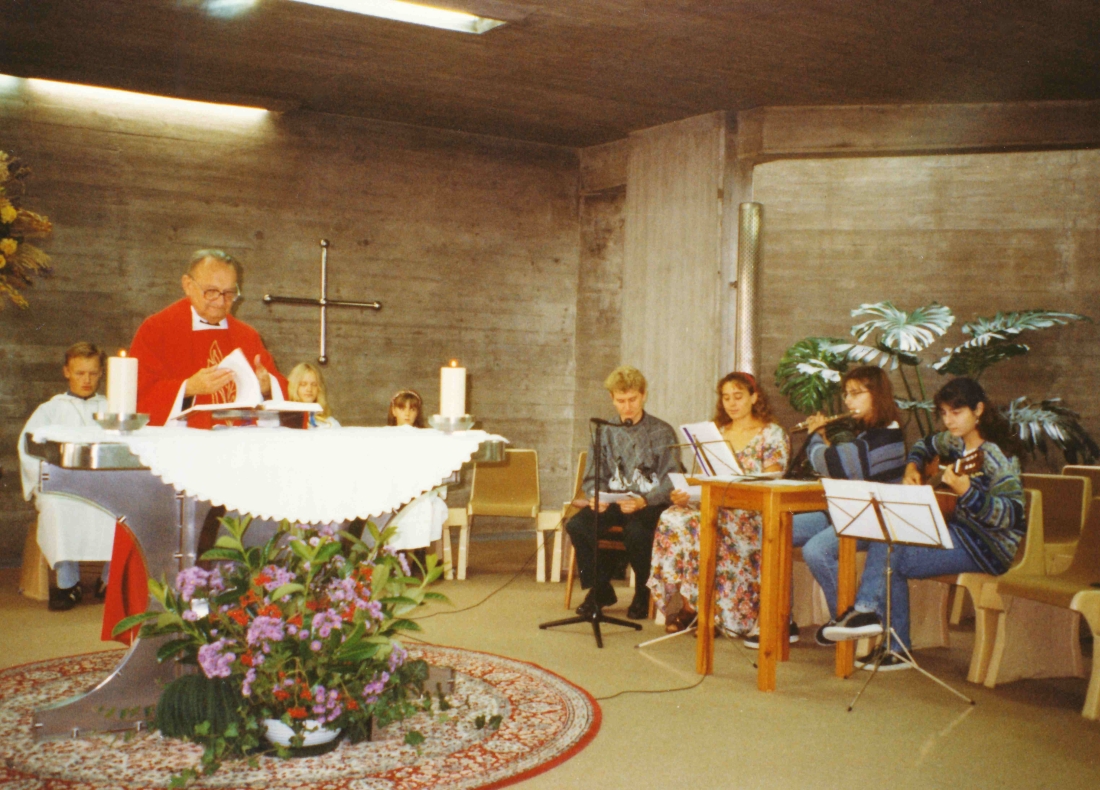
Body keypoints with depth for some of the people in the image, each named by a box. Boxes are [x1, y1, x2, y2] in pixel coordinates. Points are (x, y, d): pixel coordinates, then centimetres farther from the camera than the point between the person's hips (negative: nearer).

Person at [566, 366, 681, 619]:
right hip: (613, 501, 4)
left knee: (636, 531, -36)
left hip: (650, 502, -3)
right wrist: (595, 496, -13)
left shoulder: (662, 432, 2)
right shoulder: (605, 433, 13)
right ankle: (600, 589, -3)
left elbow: (670, 481, -7)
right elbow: (593, 477, 12)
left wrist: (643, 501, -25)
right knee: (577, 525, -25)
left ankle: (644, 593, -6)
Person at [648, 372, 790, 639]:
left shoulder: (773, 435, 2)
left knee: (699, 527, -34)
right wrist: (686, 493, -11)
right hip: (715, 510, 5)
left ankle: (691, 606, -22)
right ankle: (686, 607, -21)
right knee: (673, 518, -26)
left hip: (754, 515, -5)